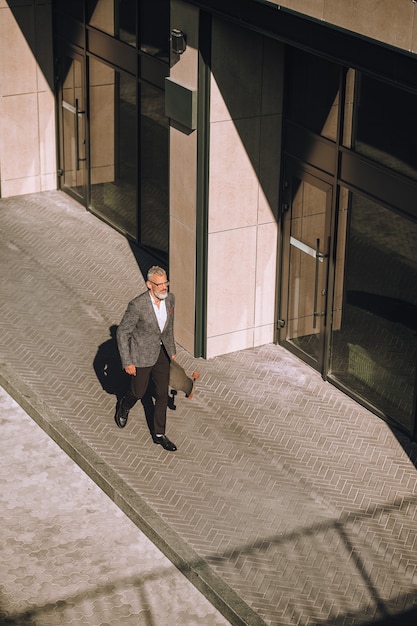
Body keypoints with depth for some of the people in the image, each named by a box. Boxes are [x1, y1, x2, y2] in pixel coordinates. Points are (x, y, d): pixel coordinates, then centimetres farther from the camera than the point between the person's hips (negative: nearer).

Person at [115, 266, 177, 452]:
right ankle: (124, 407, 48)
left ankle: (159, 434, 23)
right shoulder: (137, 305, -27)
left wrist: (172, 350, 18)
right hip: (141, 355, -5)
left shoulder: (170, 299, -8)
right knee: (138, 392, 13)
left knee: (162, 395, 9)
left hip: (161, 353, 5)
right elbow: (122, 332, -18)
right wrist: (127, 362, -16)